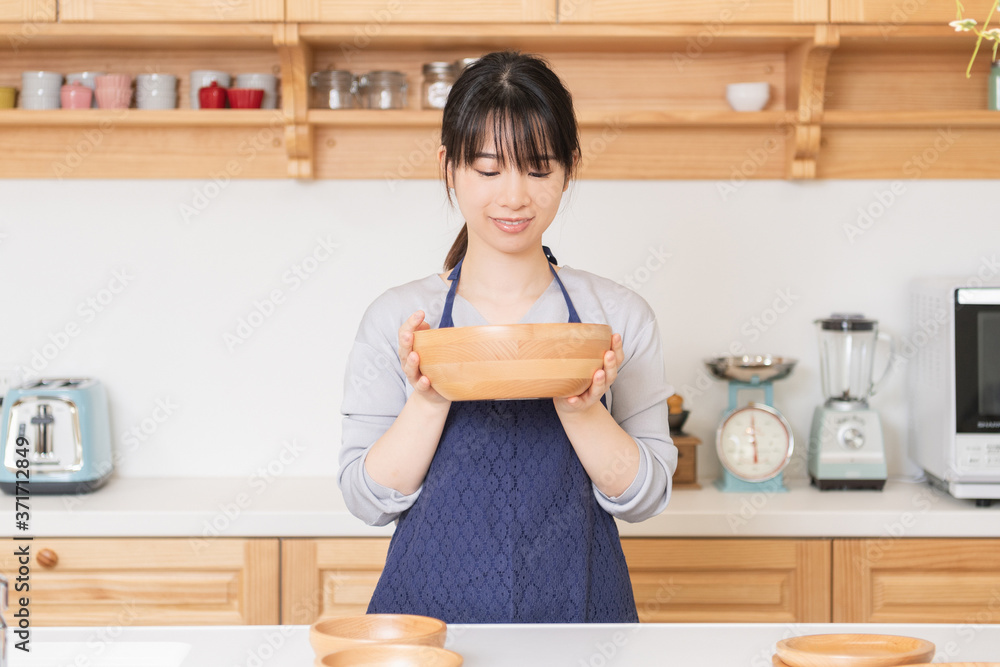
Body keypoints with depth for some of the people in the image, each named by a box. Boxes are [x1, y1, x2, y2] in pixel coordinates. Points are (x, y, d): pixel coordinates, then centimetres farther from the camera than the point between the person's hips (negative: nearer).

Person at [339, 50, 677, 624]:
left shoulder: (619, 316, 1)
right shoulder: (397, 319, 0)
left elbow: (646, 498, -1)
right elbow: (368, 500, -2)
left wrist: (580, 409, -16)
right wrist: (429, 400, -16)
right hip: (431, 611, 0)